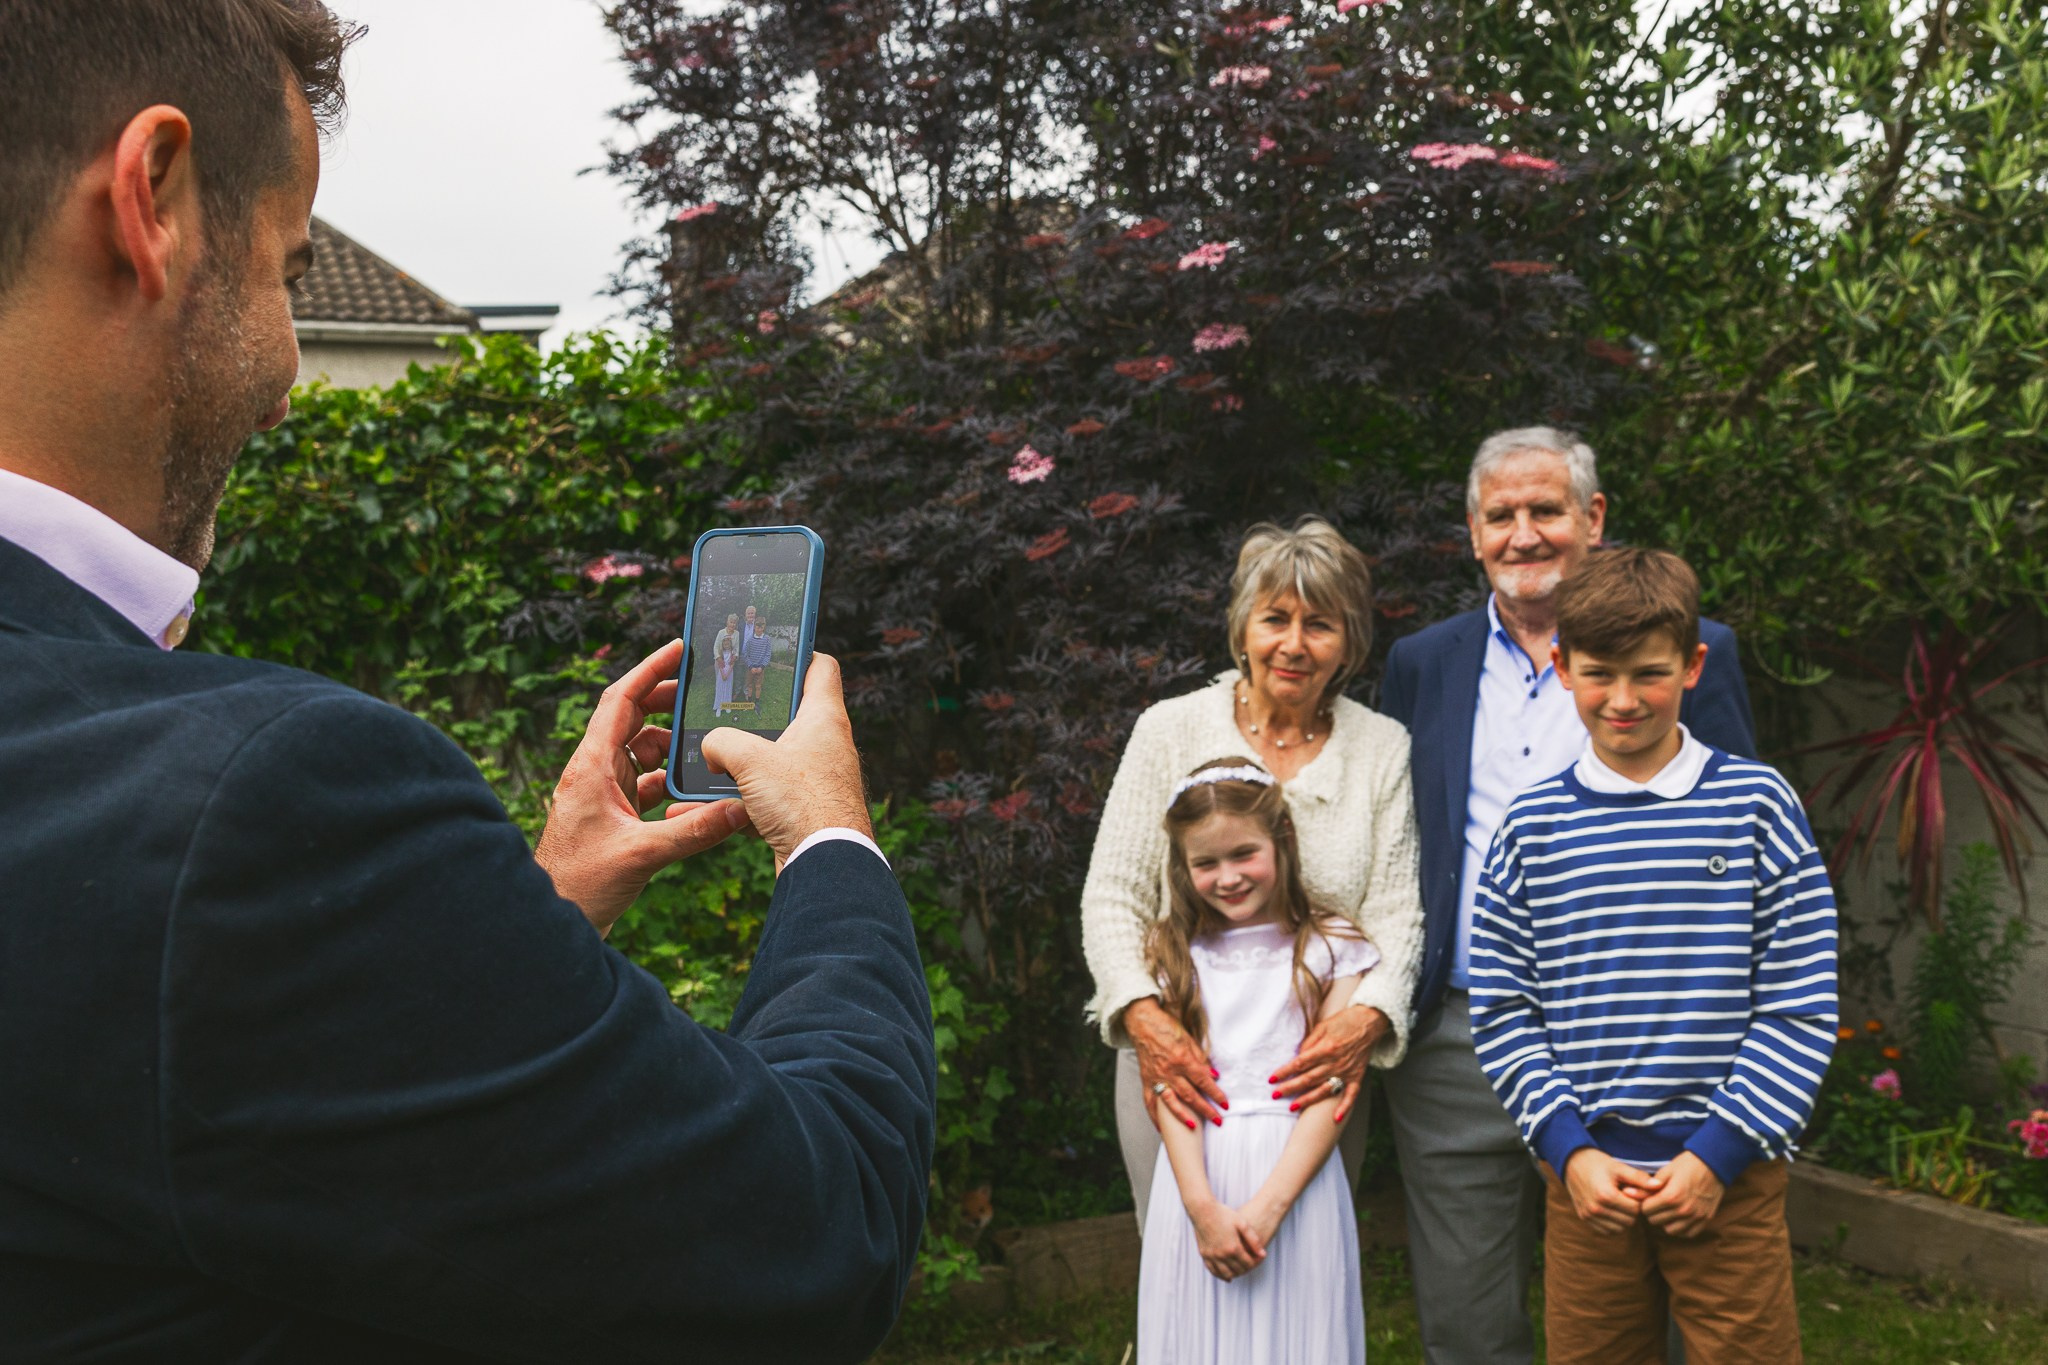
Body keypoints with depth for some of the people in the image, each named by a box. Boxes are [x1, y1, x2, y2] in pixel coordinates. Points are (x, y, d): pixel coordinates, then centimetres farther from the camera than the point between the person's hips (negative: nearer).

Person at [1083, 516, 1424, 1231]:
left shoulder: (1383, 749, 2)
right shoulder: (1171, 729, -2)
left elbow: (1397, 911, -1)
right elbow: (1112, 896, -3)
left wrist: (1369, 1016, -20)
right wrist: (1142, 1014, -19)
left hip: (1318, 1068, 1)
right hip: (1177, 1061, -1)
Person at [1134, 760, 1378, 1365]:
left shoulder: (1333, 947, 2)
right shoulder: (1174, 953, 6)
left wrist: (1267, 1207, -15)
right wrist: (1202, 1207, -15)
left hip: (1296, 1179, -1)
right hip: (1197, 1178, 1)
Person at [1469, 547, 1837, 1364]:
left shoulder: (1755, 805, -1)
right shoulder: (1534, 827, 2)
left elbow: (1800, 1009, -3)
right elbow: (1500, 1012, 2)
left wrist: (1718, 1154, -8)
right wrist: (1570, 1151, -7)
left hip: (1730, 1178, -1)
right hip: (1583, 1179, 2)